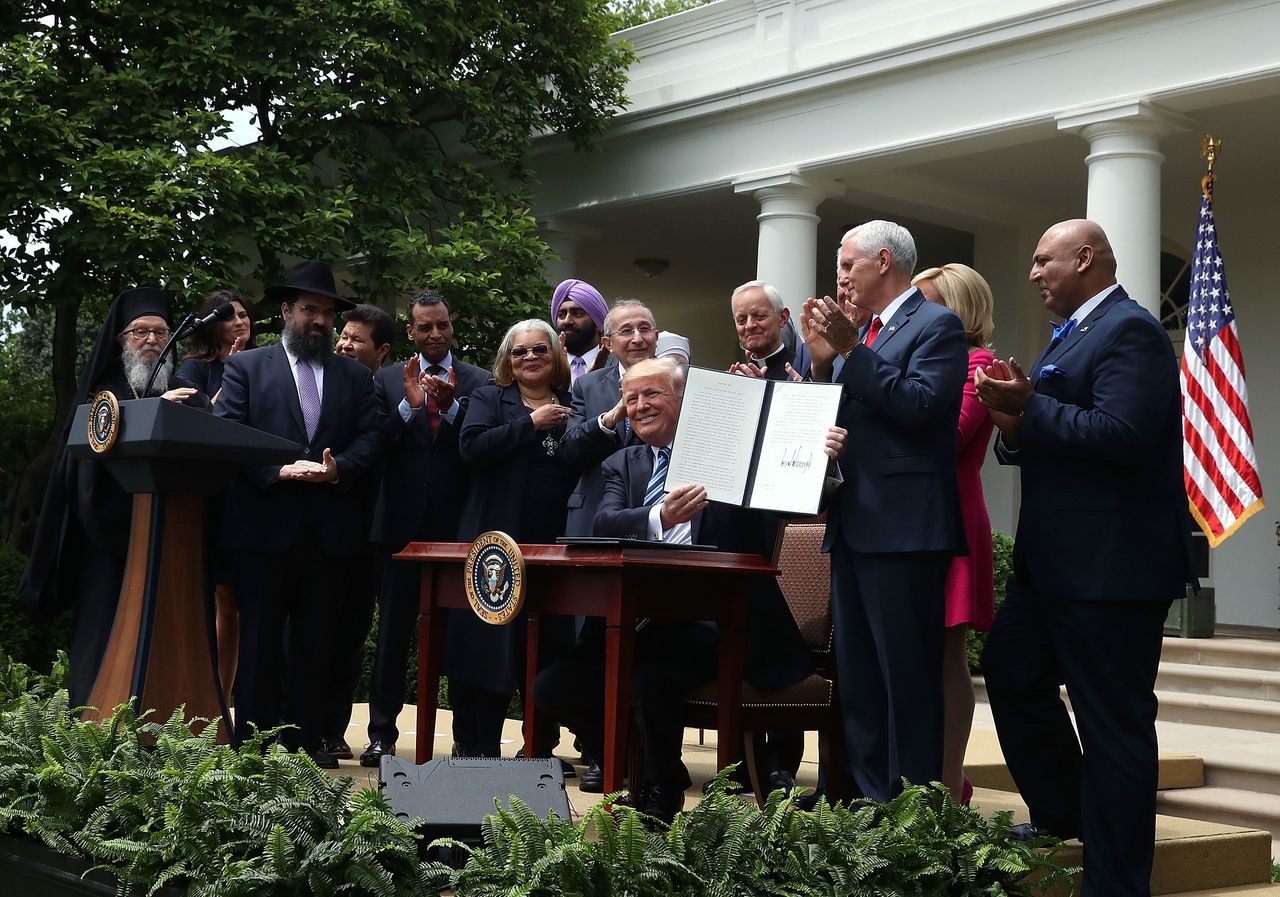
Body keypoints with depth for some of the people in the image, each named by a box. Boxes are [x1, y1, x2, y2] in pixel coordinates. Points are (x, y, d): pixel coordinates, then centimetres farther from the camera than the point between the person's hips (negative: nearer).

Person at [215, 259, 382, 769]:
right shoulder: (245, 367, 8)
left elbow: (370, 439, 6)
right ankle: (253, 742, 8)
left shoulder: (356, 376, 15)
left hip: (330, 529, 2)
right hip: (263, 522, -2)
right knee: (259, 638, 2)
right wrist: (278, 470, -16)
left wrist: (337, 469, -14)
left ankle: (307, 740, 14)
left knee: (316, 641, 7)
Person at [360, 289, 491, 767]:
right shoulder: (387, 381, 8)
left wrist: (451, 406, -19)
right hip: (403, 521, 1)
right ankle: (382, 733, 13)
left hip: (458, 522, -1)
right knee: (393, 632, 6)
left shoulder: (479, 382, 5)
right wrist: (410, 405, -17)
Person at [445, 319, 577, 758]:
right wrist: (532, 423, -9)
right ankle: (477, 749, 9)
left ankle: (541, 746, 17)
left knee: (548, 648, 6)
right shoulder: (489, 398, 8)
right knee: (490, 645, 0)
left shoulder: (574, 404, 15)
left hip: (555, 543, 2)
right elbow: (472, 446, -10)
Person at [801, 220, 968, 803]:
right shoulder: (864, 333, 19)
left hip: (903, 528, -9)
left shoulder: (936, 325, -5)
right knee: (857, 677, 12)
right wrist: (823, 362, 2)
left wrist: (852, 351, -17)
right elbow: (839, 419, 17)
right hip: (853, 527, 9)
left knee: (909, 676, -5)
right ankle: (869, 803, 21)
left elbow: (922, 406, -19)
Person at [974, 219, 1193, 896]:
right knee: (1010, 670, 20)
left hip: (1111, 562, -11)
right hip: (1053, 558, 11)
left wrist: (1030, 409, -19)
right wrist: (1016, 428, 0)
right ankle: (1063, 815, 36)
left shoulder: (1129, 331, -13)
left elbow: (1122, 434, -26)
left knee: (1113, 719, -2)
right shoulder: (1070, 335, 18)